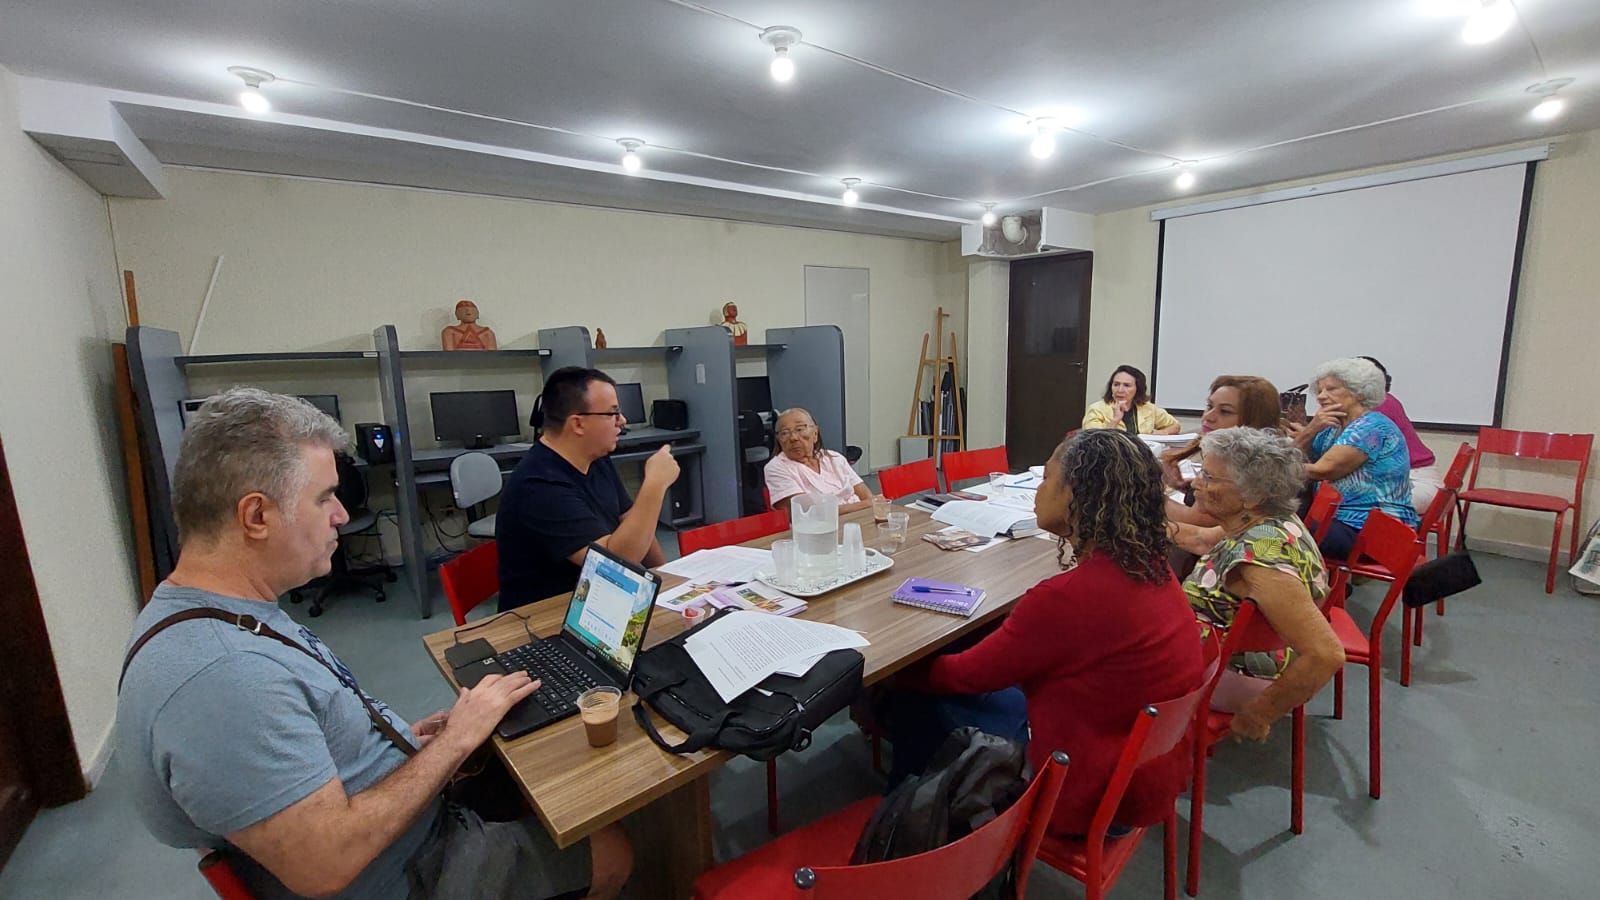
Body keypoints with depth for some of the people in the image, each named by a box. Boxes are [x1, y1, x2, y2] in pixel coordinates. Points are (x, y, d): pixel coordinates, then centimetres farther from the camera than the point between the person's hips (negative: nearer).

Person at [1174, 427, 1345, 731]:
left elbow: (1326, 655, -35)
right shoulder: (1271, 519, -5)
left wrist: (1257, 715, -25)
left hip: (1241, 674, -8)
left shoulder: (1260, 555, -34)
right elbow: (1207, 542, 17)